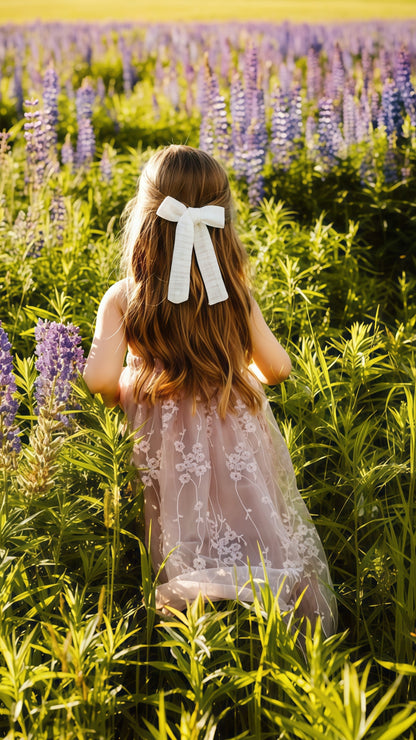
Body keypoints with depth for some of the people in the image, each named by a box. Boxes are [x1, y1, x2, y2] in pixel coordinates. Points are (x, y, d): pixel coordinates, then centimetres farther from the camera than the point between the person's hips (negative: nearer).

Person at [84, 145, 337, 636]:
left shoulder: (122, 299, -9)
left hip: (166, 444, -1)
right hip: (239, 442, 2)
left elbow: (100, 380, -17)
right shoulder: (234, 292, -3)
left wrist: (122, 392, 5)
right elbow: (277, 368, 5)